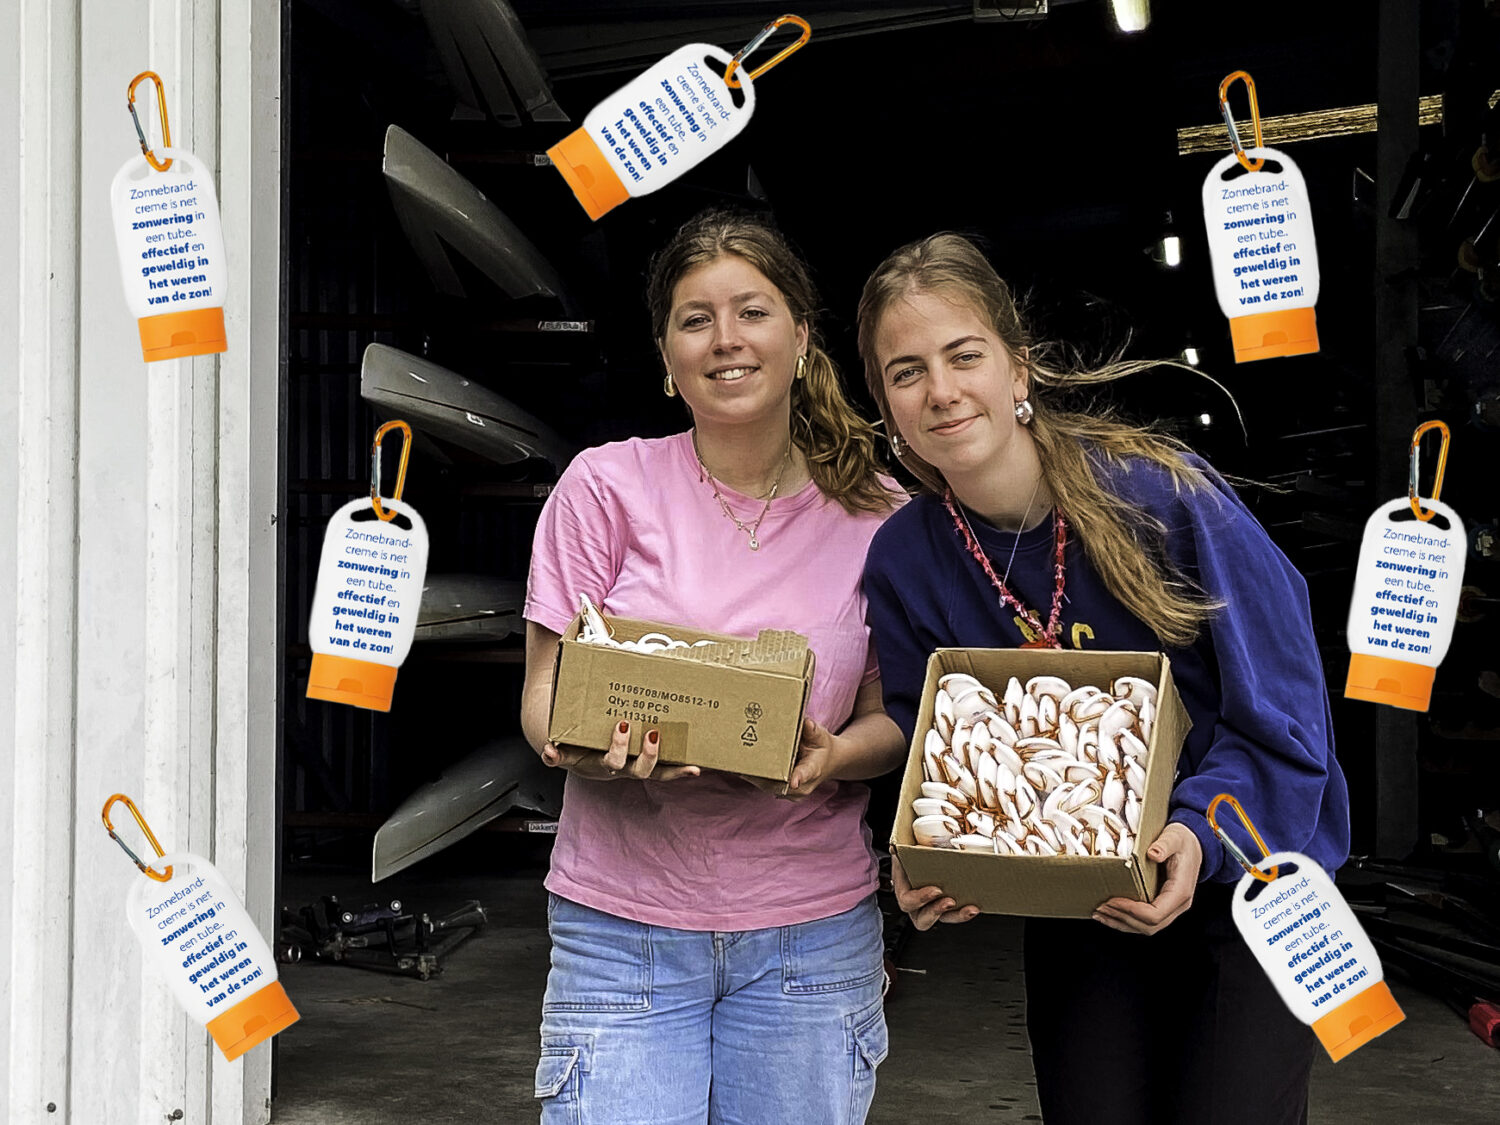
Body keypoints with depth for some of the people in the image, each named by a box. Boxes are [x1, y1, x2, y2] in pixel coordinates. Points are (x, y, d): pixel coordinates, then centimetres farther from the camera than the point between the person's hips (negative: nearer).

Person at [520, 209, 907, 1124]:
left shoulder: (875, 514, 2)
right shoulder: (607, 484, -3)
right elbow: (543, 695, -1)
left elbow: (893, 716, 7)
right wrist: (588, 746, -24)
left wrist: (832, 757, -16)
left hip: (812, 930, 2)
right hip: (623, 924, -1)